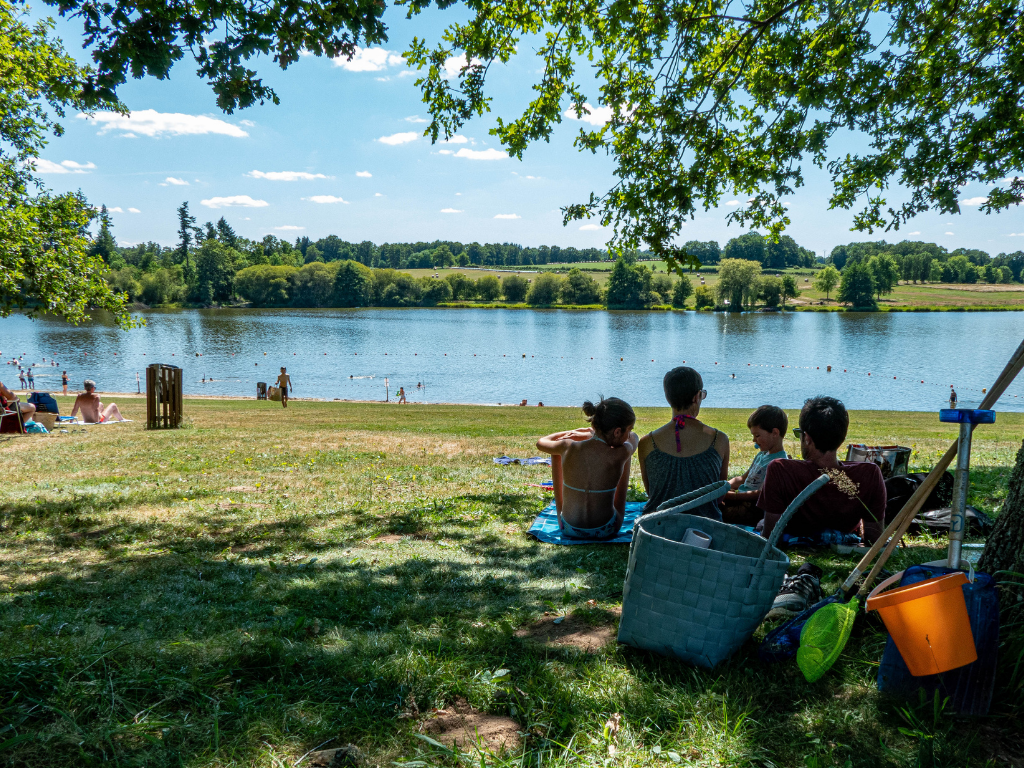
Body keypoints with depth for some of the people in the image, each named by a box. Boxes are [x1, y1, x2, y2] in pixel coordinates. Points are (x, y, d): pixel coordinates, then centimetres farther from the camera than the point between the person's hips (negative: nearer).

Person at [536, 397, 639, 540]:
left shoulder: (568, 448, -16)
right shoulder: (620, 455, -20)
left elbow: (541, 442, 10)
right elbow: (632, 438, 7)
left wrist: (579, 431, 16)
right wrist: (591, 434, 9)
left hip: (568, 530, 1)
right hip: (606, 531, -1)